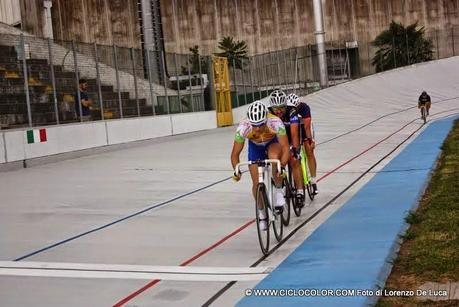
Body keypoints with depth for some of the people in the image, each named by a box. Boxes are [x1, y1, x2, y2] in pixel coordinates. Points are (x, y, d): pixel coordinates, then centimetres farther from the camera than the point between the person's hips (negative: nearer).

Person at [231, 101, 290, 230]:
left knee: (274, 157, -37)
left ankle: (278, 190, -14)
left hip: (273, 143, -1)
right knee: (256, 183, -5)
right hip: (255, 147, 1)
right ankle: (261, 212, 21)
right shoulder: (243, 128, -35)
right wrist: (237, 171, -43)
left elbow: (286, 148, -39)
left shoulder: (275, 123, -38)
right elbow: (235, 154, -27)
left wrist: (282, 166, -54)